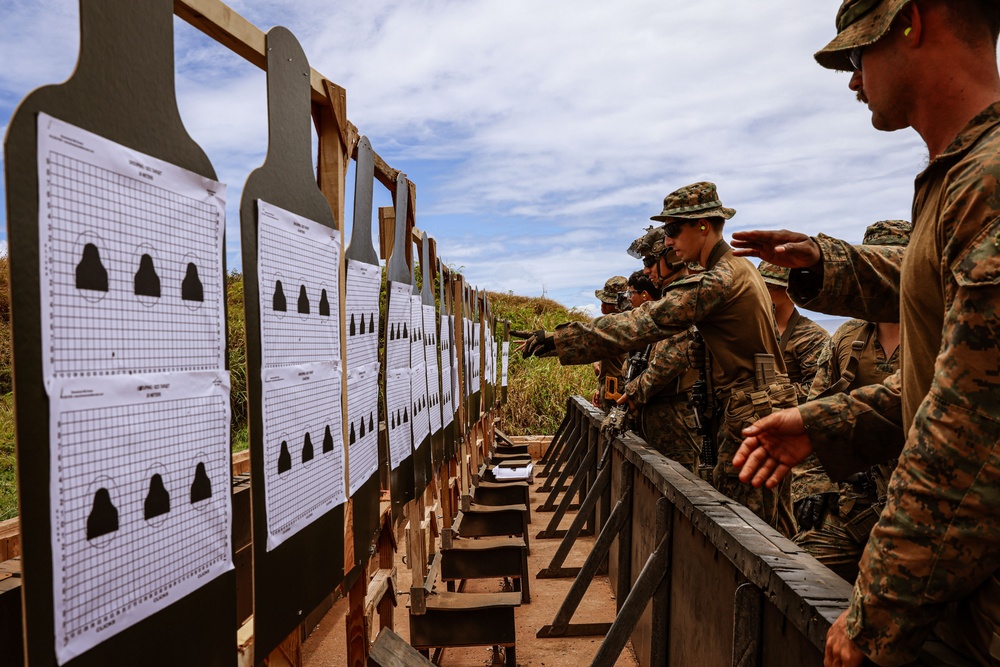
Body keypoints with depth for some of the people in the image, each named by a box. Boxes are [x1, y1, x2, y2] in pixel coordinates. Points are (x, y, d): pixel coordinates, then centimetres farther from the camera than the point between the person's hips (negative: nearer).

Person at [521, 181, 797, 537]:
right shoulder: (742, 268, 15)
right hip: (761, 410, 10)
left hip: (751, 417, -10)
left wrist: (557, 339, -24)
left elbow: (641, 324, -24)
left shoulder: (718, 280, -18)